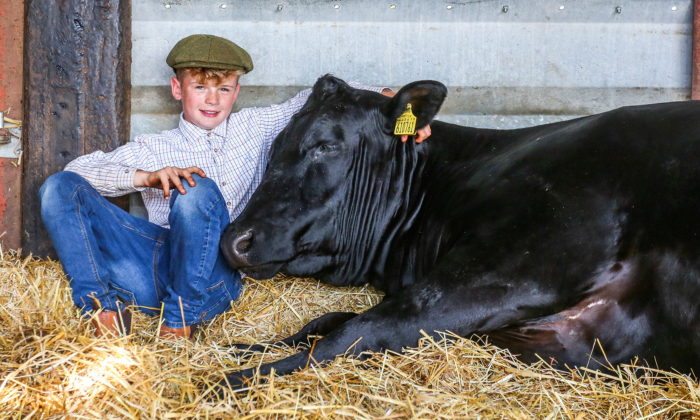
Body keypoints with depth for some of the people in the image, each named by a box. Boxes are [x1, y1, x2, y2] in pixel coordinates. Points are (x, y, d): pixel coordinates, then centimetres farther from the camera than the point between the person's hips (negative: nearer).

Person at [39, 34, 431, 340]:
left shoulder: (254, 128, 21)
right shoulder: (153, 148, 21)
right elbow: (79, 169, 9)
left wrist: (388, 100, 2)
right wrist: (148, 176, -7)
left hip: (212, 278, -2)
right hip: (151, 272, 2)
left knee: (199, 190, -33)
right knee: (59, 189, -13)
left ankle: (181, 321, -23)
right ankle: (107, 307, -24)